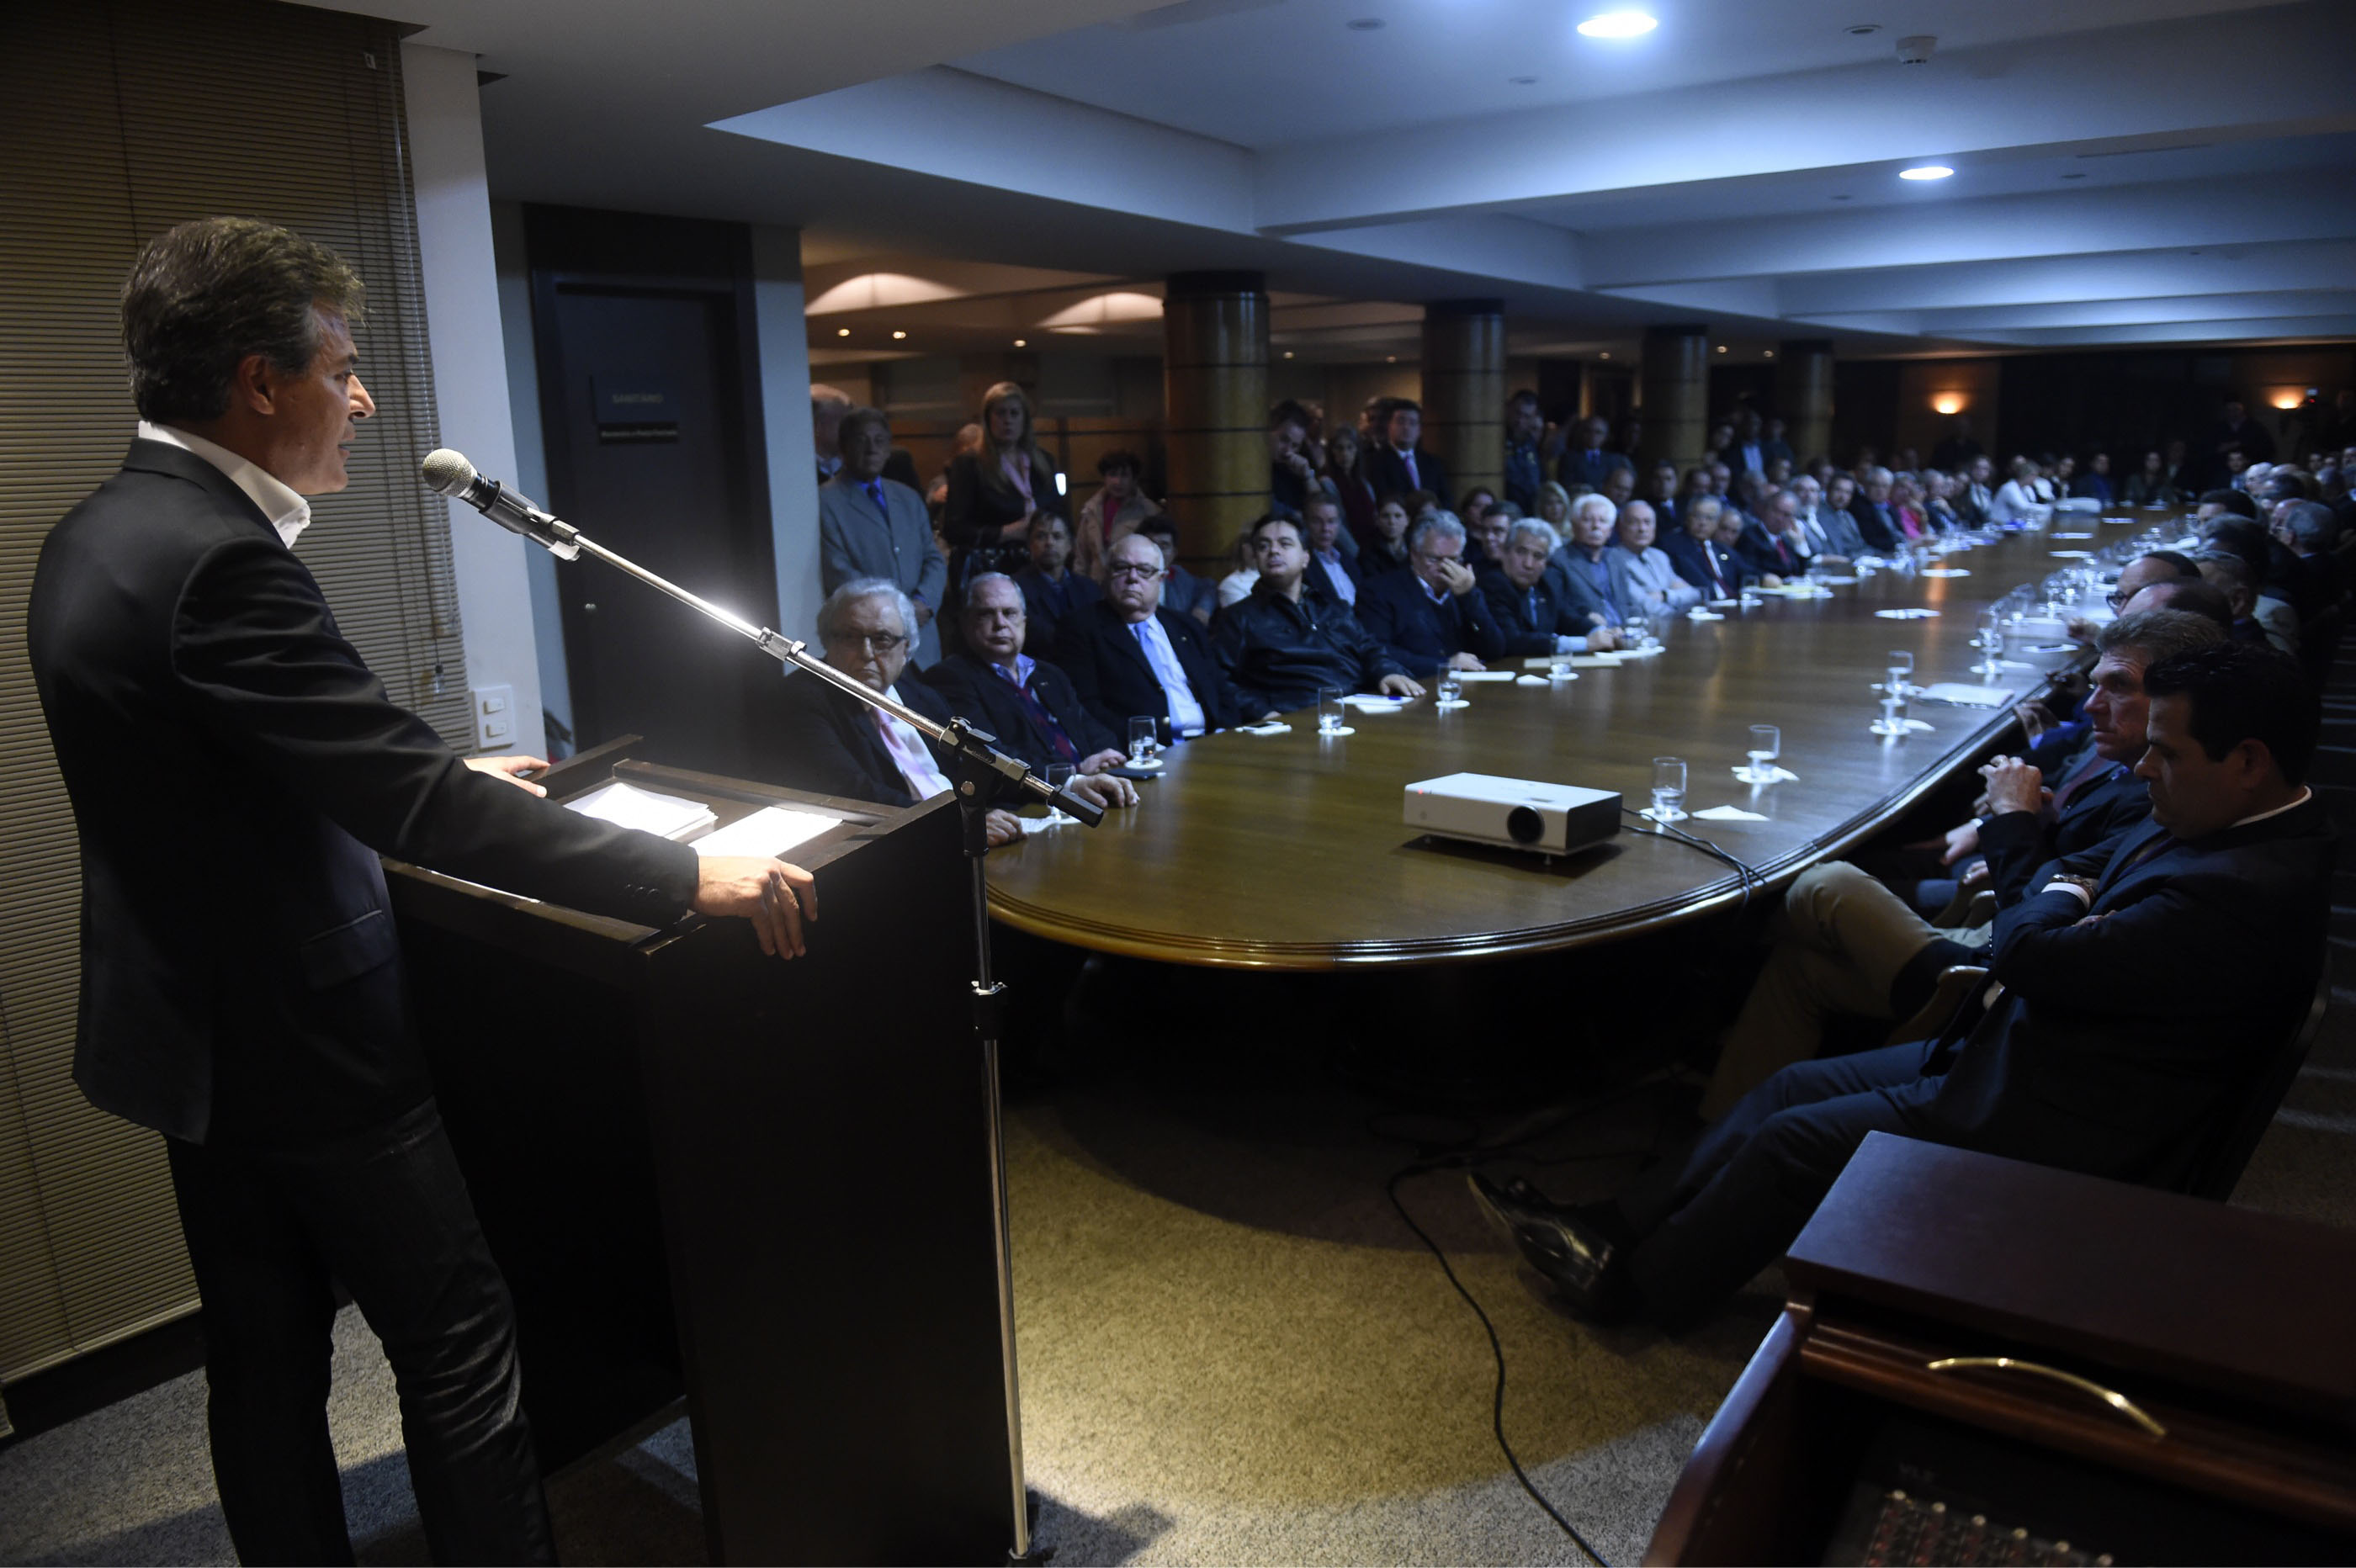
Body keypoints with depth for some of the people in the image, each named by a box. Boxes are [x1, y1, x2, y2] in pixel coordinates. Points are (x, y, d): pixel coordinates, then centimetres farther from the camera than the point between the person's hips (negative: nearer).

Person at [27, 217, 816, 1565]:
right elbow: (418, 804, -30)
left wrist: (436, 781, 23)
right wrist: (692, 877, -28)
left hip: (195, 1028, 10)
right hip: (301, 1041, -10)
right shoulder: (215, 559, -25)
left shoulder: (98, 534, 6)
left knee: (264, 1348, 20)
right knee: (460, 1339, 5)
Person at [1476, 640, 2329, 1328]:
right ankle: (1613, 1227, 13)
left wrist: (2052, 900, -5)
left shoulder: (2243, 892, -29)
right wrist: (2062, 890, -7)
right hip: (2014, 1061, 10)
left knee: (1794, 1140, -6)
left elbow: (2026, 954, -26)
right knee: (1794, 1084, 7)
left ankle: (1629, 1284, 12)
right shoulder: (2220, 827, 3)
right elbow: (2088, 864, 16)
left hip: (2047, 1134, -10)